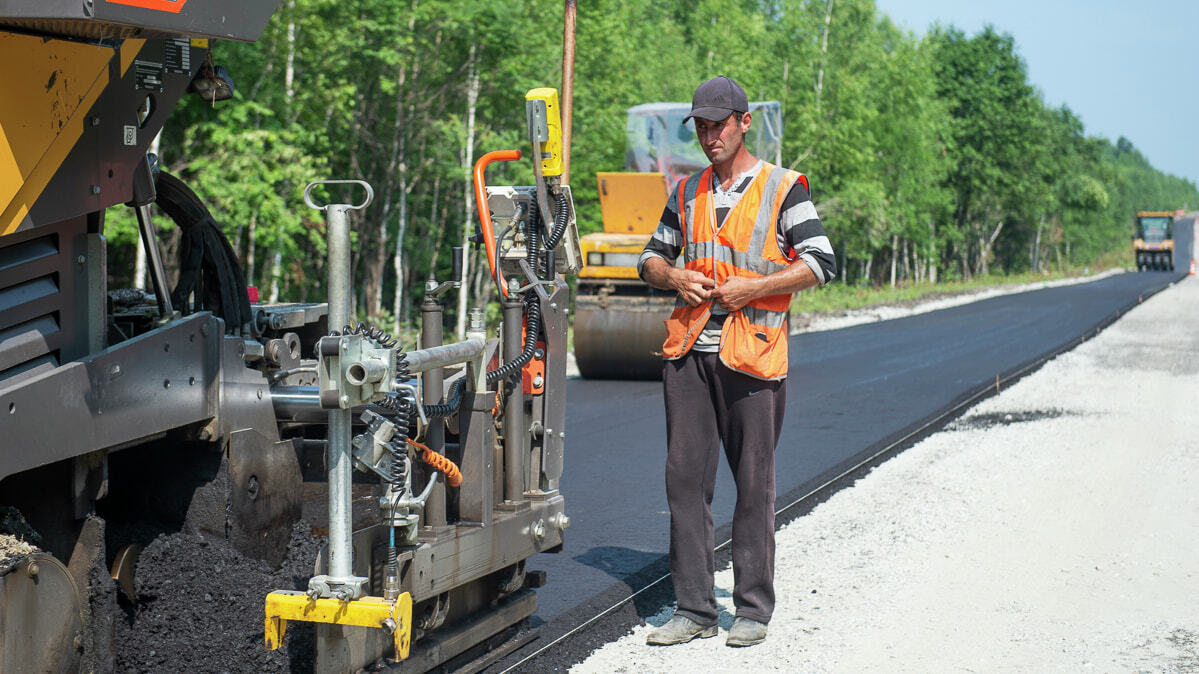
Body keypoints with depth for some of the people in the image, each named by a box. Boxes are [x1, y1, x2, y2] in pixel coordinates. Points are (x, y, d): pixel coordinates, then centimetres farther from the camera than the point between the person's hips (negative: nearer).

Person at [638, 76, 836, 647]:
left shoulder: (782, 187, 2)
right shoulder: (687, 191, 17)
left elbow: (821, 263, -5)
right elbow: (651, 258, 23)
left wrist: (753, 286, -14)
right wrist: (676, 278, 1)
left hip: (752, 353, -4)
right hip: (688, 349, 5)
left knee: (754, 485, 1)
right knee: (685, 478, 2)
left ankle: (754, 609, 10)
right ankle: (694, 609, 9)